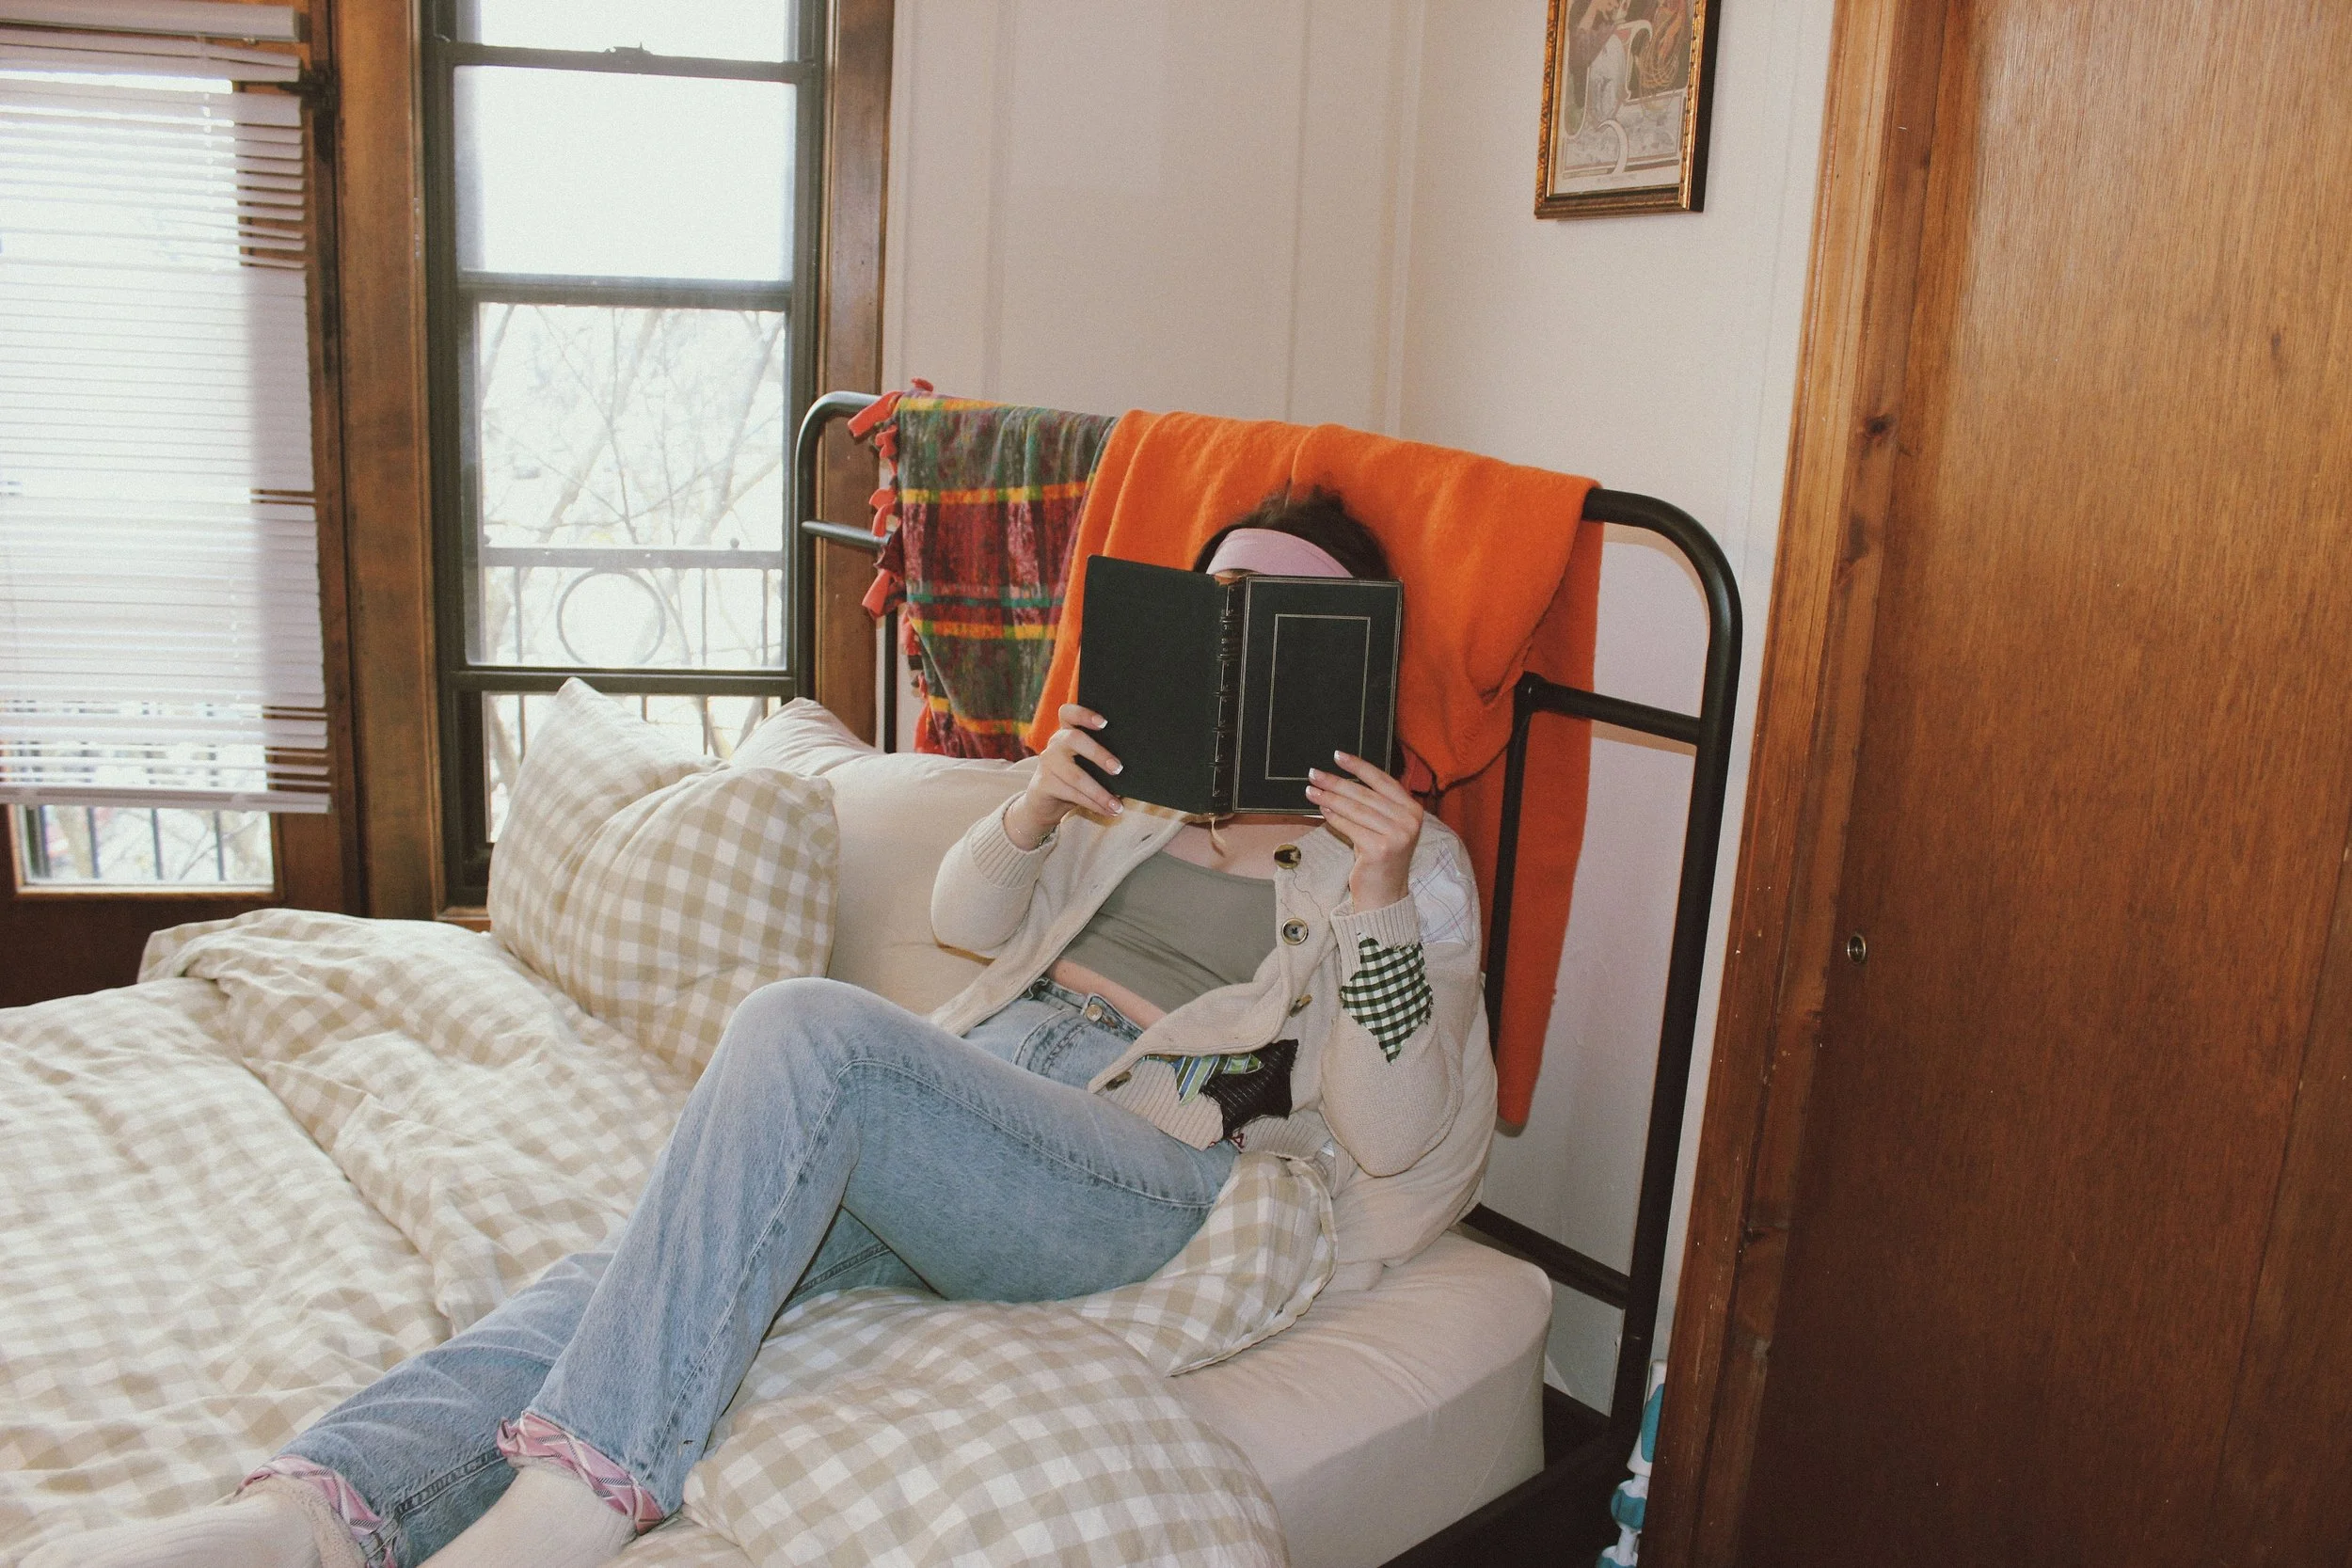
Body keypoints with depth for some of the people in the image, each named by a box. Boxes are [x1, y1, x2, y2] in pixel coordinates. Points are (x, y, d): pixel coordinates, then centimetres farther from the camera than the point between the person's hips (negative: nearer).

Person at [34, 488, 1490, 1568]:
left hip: (1137, 1165, -5)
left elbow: (1387, 1140, -3)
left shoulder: (1411, 858, 9)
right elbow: (970, 919, 21)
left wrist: (1378, 899, -18)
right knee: (641, 1256, -23)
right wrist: (1033, 815, -2)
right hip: (975, 1080, 6)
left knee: (807, 1023, -33)